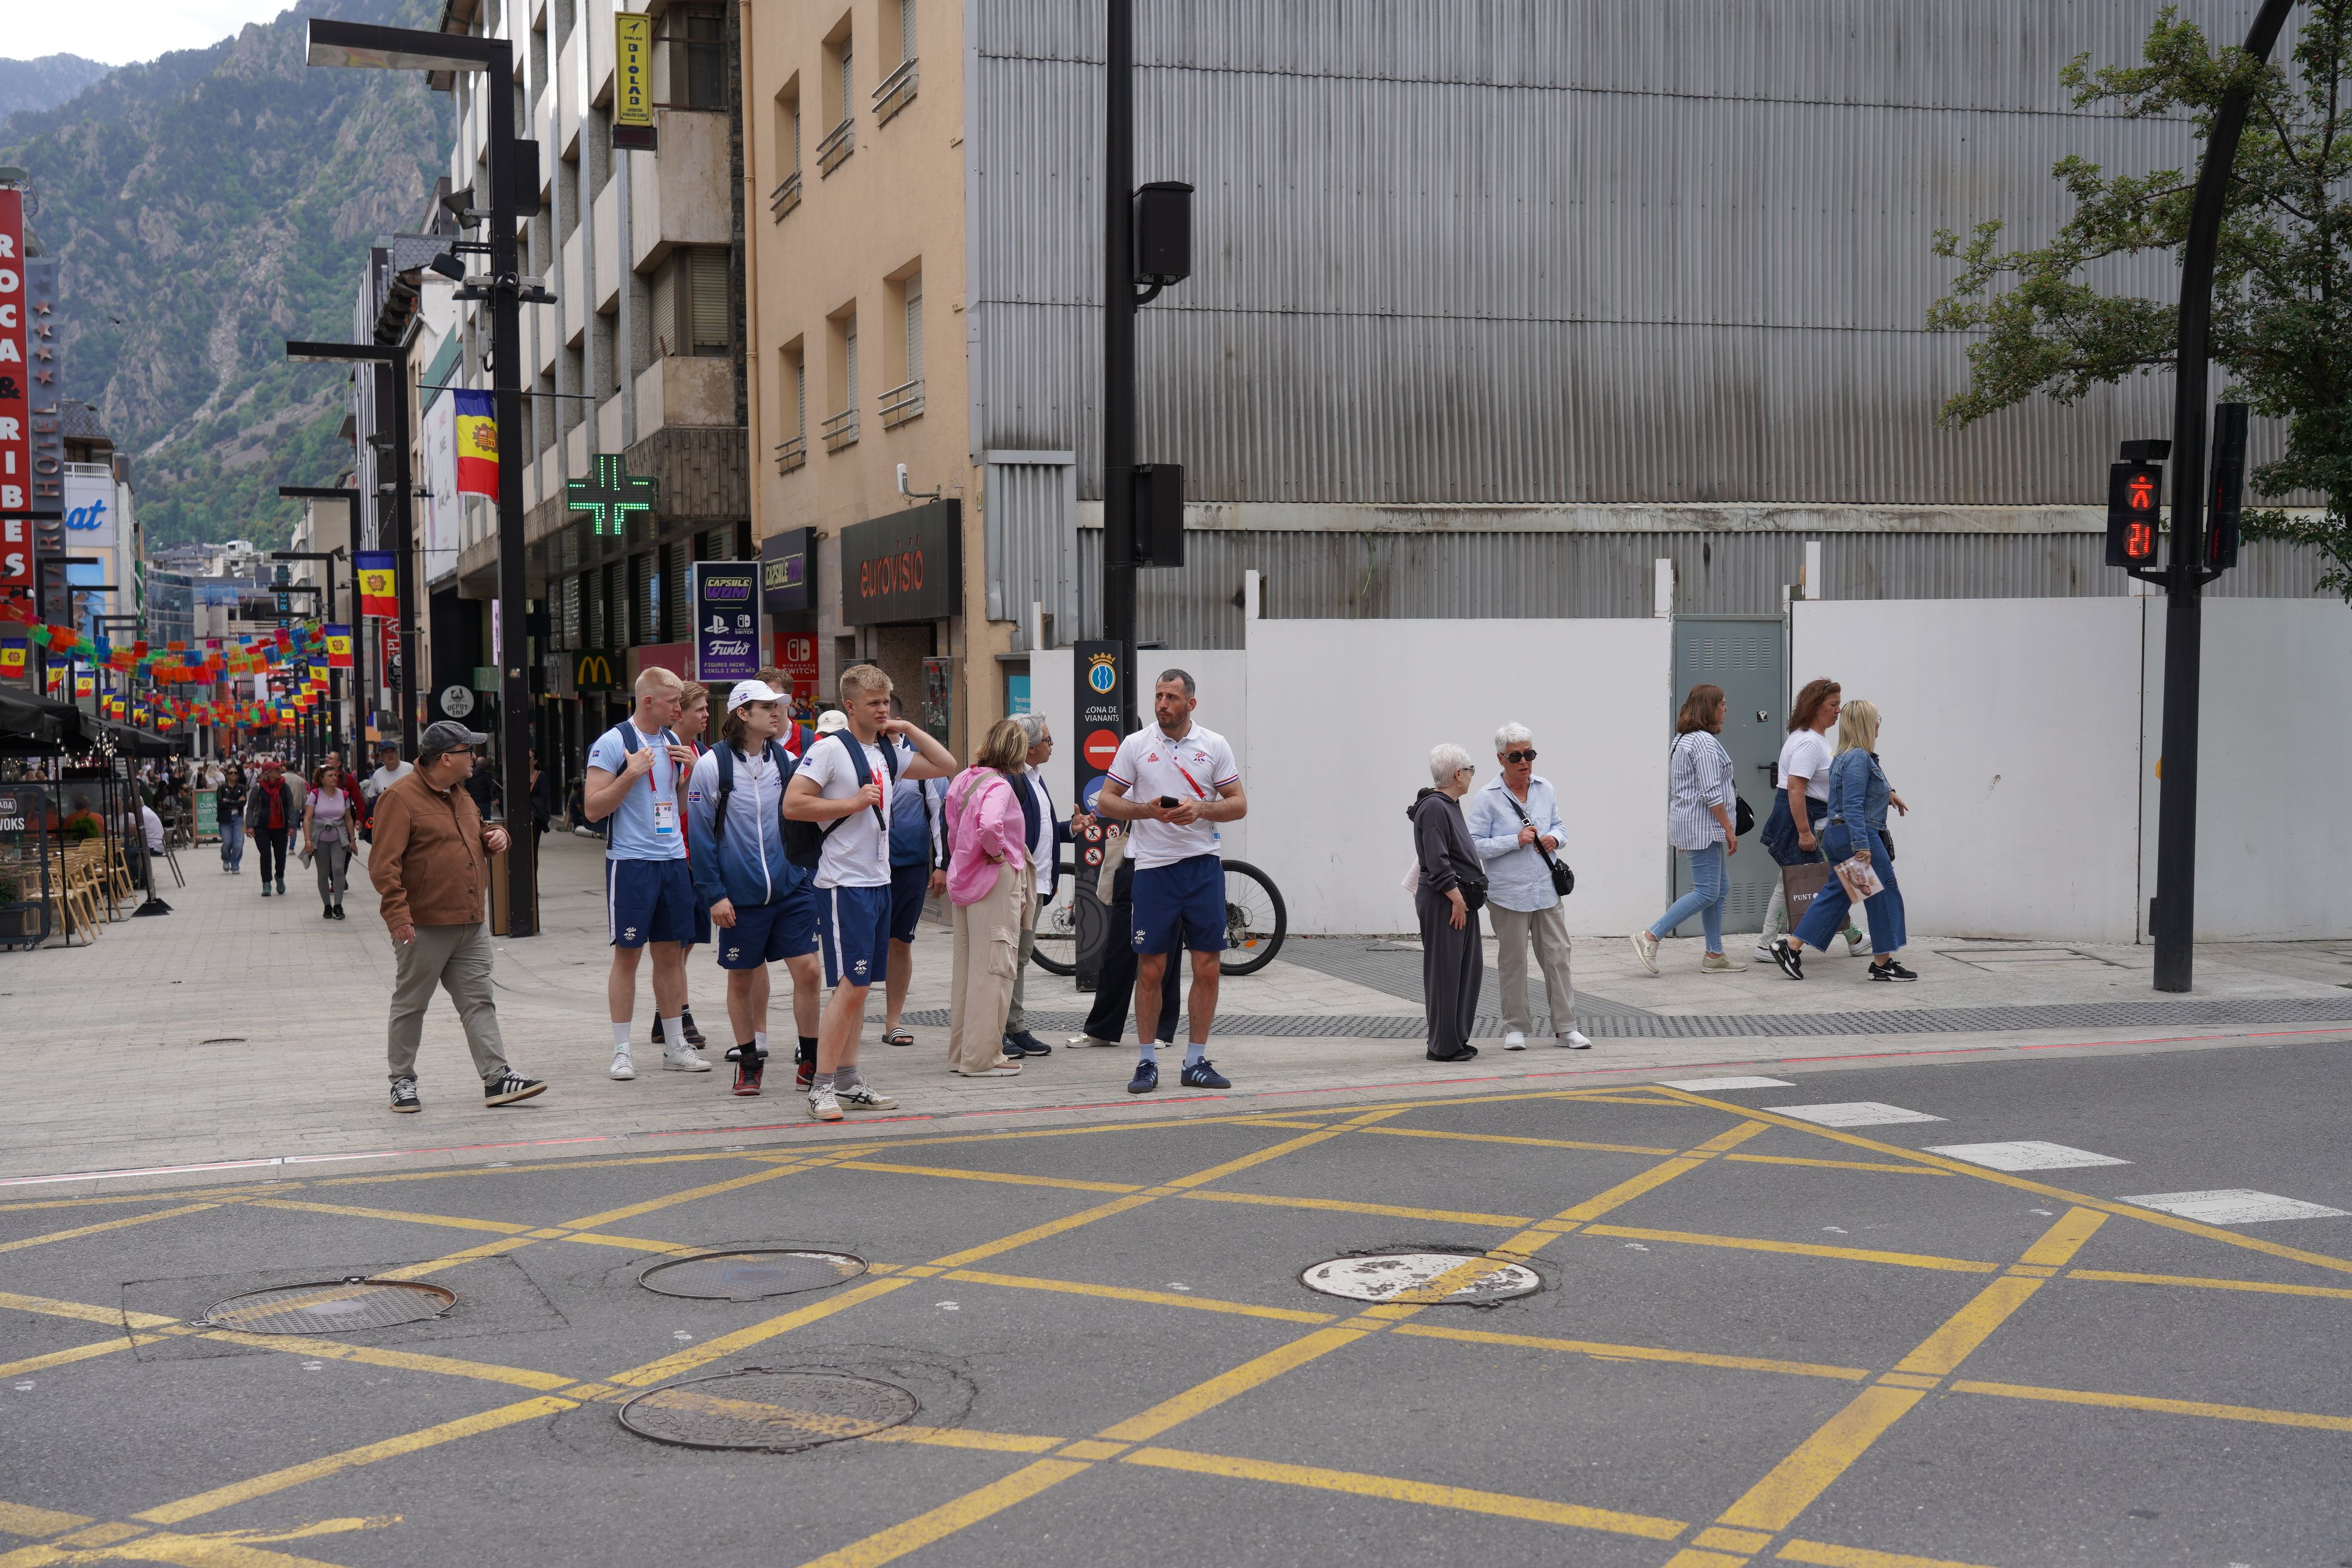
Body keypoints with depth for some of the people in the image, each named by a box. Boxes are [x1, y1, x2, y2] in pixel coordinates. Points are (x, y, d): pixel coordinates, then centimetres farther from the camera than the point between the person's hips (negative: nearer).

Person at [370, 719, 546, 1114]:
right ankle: (403, 1081, 16)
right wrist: (398, 914, -24)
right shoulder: (401, 798, -12)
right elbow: (384, 864, -17)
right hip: (423, 927, -8)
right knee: (410, 1006, 5)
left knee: (479, 1001, 3)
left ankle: (497, 1079, 1)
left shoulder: (459, 794, 16)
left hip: (470, 925, 8)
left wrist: (492, 836, 10)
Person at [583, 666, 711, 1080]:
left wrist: (691, 770, 3)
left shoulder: (672, 740, 13)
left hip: (673, 859, 6)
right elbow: (595, 808, -11)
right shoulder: (612, 743, -8)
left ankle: (675, 1046, 15)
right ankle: (621, 1051, 5)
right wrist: (631, 774, -20)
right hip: (630, 861, -6)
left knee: (672, 953, 8)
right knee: (627, 953, -2)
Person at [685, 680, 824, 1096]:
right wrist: (713, 893, -8)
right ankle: (749, 1060, 25)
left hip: (791, 888, 3)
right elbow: (701, 832, -4)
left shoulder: (786, 760, 7)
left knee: (807, 969, -4)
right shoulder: (712, 765, -5)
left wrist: (807, 872, 12)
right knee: (742, 978, 8)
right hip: (739, 894, -3)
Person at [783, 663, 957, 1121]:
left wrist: (909, 730, 7)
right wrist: (853, 802, -16)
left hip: (879, 881, 8)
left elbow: (946, 766, 17)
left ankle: (848, 1082, 17)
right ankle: (822, 1086, -4)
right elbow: (792, 805, -17)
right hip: (844, 885, -8)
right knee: (851, 985, -10)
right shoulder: (830, 749, -10)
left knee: (860, 986, 11)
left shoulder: (887, 752, 13)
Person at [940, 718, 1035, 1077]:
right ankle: (983, 1057, 0)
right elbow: (990, 825, -34)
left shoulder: (964, 780, 9)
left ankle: (960, 1052, 23)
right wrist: (996, 852, -17)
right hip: (996, 884, -9)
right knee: (993, 968, -3)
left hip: (964, 882, 9)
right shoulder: (1000, 785, -17)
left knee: (966, 967, 15)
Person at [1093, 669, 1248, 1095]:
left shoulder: (1214, 745, 6)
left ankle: (1197, 1062, 11)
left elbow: (1239, 804, 6)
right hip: (1153, 867, -1)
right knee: (1150, 970, 0)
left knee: (1207, 968, 1)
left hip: (1203, 866, 1)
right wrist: (1146, 810, -13)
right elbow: (1106, 801, 5)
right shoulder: (1135, 745, 4)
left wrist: (1200, 810, -12)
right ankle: (1147, 1063, 10)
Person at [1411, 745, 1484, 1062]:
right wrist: (1456, 898, -20)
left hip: (1460, 899, 10)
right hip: (1444, 901, -10)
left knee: (1470, 968, 12)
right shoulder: (1434, 808, -15)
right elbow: (1437, 862, -20)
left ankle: (1457, 1038, 19)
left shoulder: (1449, 805, 17)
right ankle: (1443, 1046, -1)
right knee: (1445, 970, -6)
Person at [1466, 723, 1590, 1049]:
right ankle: (1516, 1028, 16)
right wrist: (1516, 841, -18)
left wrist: (1554, 838, -2)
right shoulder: (1487, 799, -7)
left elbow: (1559, 826, 21)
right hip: (1508, 894, -4)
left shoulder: (1545, 790, 9)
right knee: (1513, 962, 4)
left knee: (1557, 957, 4)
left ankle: (1566, 1027, 12)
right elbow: (1475, 845, -11)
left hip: (1547, 891, 4)